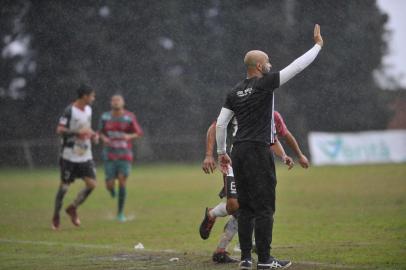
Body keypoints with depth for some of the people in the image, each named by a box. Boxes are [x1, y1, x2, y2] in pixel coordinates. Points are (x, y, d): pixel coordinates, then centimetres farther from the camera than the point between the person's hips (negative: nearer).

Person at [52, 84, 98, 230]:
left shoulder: (88, 110, 10)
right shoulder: (69, 111, -15)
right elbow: (60, 130, -17)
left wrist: (93, 134, 5)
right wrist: (77, 133, -28)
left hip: (86, 156, 7)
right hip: (70, 156, -7)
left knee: (92, 184, -3)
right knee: (64, 185, 0)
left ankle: (73, 208, 16)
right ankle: (56, 216, 16)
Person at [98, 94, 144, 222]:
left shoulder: (129, 118, -7)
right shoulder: (105, 117, 0)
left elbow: (139, 133, 0)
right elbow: (101, 132, 14)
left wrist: (129, 136, -21)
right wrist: (104, 138, -10)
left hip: (125, 155, -1)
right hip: (110, 155, 1)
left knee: (122, 181, -11)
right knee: (110, 185, -6)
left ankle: (120, 213, 1)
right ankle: (111, 188, 36)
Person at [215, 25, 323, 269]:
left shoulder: (235, 92, 11)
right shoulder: (264, 84, -6)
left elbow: (220, 124, 10)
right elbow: (297, 66, -3)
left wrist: (221, 153, 19)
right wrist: (318, 45, 7)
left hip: (239, 151, 7)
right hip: (258, 151, -7)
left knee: (246, 207, 10)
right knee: (264, 207, -4)